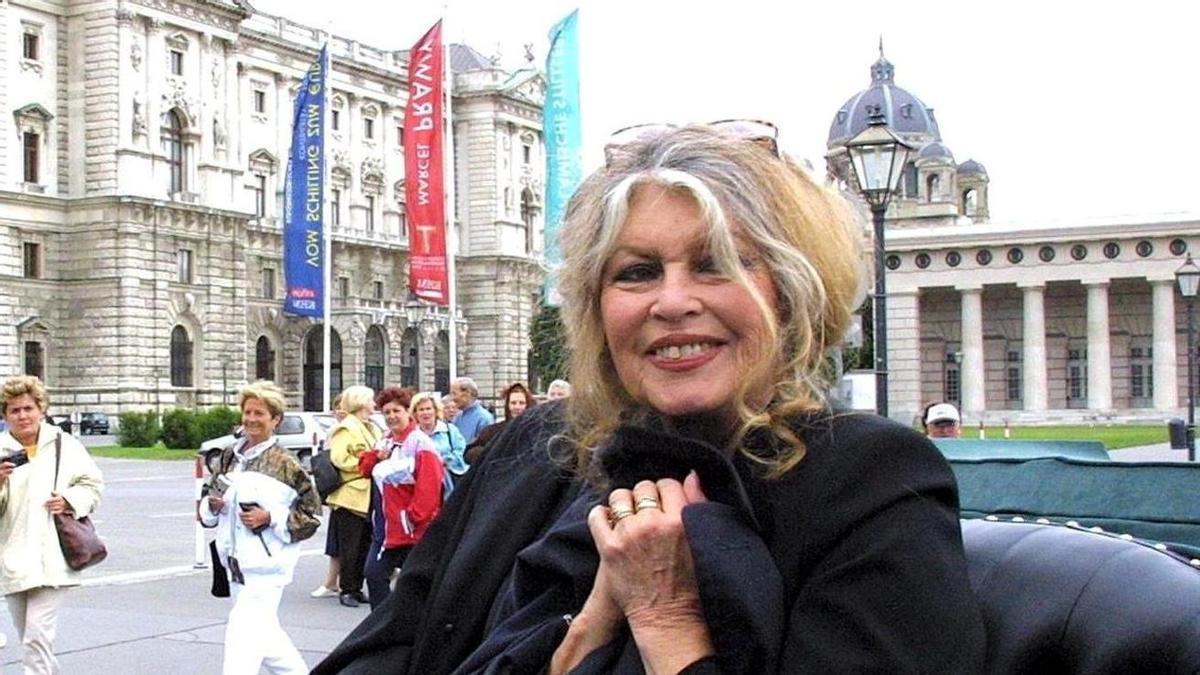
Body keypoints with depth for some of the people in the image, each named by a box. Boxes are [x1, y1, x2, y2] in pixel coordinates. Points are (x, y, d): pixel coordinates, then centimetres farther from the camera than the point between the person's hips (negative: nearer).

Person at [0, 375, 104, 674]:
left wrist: (70, 500, -8)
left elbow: (93, 484, 10)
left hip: (51, 559, -2)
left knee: (37, 635, -13)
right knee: (28, 638, 14)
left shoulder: (64, 445, 1)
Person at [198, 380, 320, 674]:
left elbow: (312, 513, -5)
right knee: (264, 631, 17)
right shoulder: (229, 457, 8)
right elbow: (206, 499, 18)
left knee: (243, 633, -13)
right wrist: (212, 506, -5)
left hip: (267, 564, -7)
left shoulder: (285, 464, -9)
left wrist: (269, 518, -16)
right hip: (236, 561, 7)